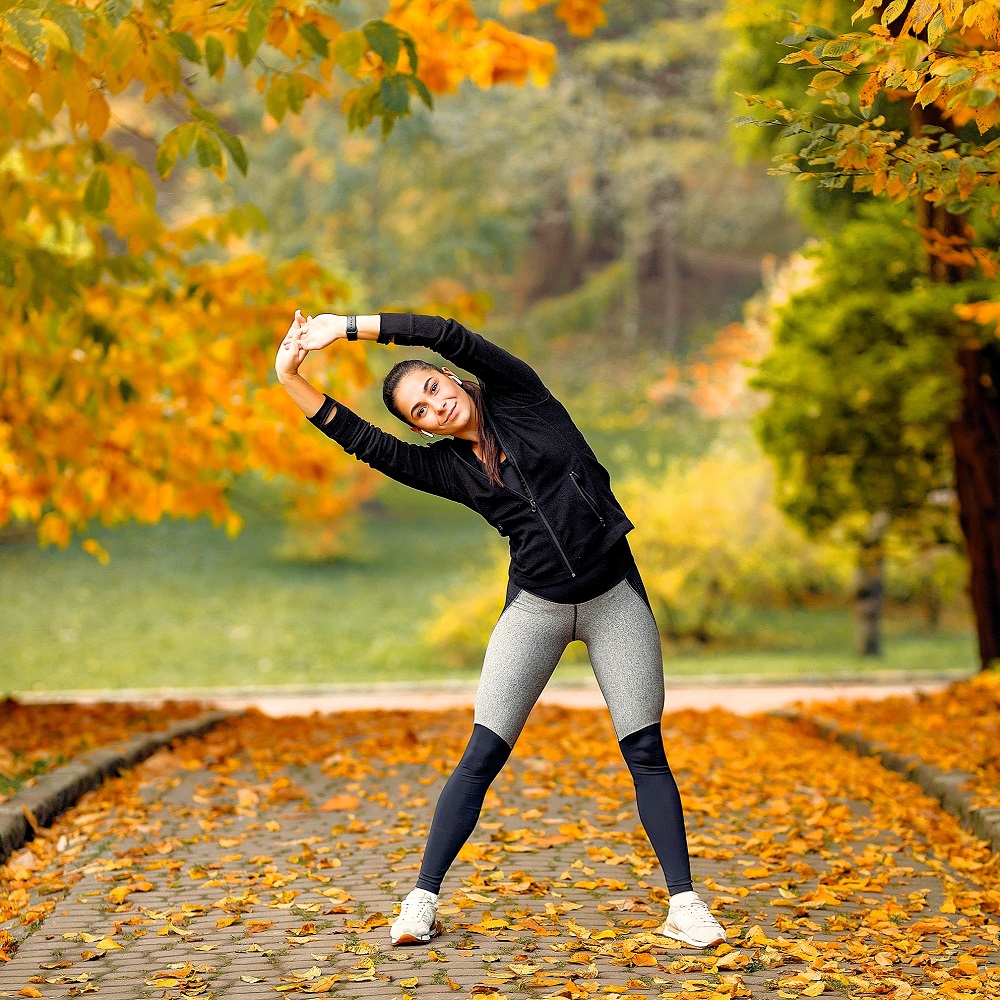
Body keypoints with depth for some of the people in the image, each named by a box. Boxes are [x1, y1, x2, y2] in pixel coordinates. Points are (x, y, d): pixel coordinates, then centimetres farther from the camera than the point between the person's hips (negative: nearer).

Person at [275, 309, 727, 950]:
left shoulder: (518, 396, -1)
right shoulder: (445, 467, 5)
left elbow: (448, 335, -11)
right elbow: (364, 441, -5)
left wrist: (346, 327, -9)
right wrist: (291, 379, -12)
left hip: (615, 598, -1)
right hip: (536, 607, 1)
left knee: (646, 752, -3)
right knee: (482, 757, -5)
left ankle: (685, 904, 2)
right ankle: (423, 901, 0)